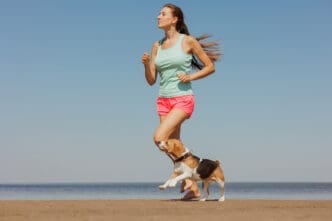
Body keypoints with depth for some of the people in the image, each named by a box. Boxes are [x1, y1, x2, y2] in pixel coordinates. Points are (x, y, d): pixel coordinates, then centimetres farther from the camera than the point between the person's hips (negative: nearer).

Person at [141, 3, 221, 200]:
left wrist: (191, 77, -12)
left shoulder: (188, 41, -2)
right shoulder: (157, 46, 11)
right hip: (164, 101, 6)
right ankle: (193, 188, 16)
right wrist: (146, 64, -8)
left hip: (183, 99, -6)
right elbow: (151, 80, 10)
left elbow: (210, 67, 2)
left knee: (159, 138, -21)